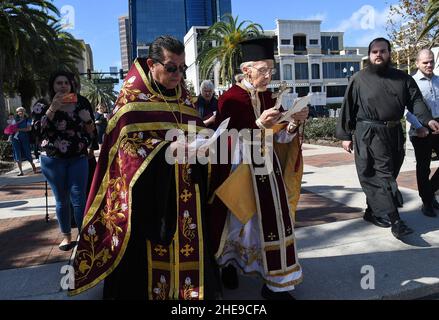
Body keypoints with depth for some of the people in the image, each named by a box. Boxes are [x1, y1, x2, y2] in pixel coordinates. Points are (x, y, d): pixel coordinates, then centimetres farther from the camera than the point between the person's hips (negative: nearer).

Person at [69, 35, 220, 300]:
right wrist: (167, 148, -24)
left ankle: (187, 289, 27)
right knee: (149, 254, 0)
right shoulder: (133, 97, -4)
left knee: (186, 248, 9)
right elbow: (128, 145, -11)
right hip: (148, 193, -5)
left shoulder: (183, 97, 12)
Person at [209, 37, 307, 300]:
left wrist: (294, 123, -10)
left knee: (274, 221, 3)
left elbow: (280, 137, 9)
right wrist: (259, 125, -28)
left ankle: (276, 284, 16)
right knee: (238, 221, 10)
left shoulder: (269, 97, 6)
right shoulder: (230, 99, -12)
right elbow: (229, 142, -17)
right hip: (241, 169, -5)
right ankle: (229, 262, 38)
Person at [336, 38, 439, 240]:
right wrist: (345, 135, -3)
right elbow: (348, 108, 0)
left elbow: (415, 100, 4)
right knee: (381, 176, -9)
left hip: (394, 133, 5)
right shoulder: (359, 80, 1)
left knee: (387, 174, 11)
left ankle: (373, 211, 25)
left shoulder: (402, 78, 12)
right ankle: (395, 220, -8)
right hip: (368, 134, -5)